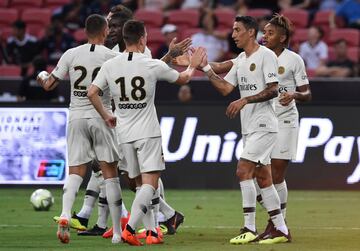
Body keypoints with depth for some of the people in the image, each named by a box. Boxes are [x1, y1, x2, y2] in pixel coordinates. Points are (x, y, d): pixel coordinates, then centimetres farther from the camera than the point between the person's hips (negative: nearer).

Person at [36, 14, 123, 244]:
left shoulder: (71, 54, 2)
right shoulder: (112, 57, -4)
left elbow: (49, 85, 6)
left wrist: (42, 77, 30)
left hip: (77, 118, 2)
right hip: (102, 117, -2)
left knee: (76, 172, 4)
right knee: (110, 173, 4)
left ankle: (66, 215, -22)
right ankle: (118, 231, 5)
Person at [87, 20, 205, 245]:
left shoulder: (110, 66, 0)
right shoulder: (152, 65, -8)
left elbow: (92, 93, 0)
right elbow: (183, 79, 8)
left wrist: (106, 116, 16)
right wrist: (194, 66, 30)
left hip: (125, 134, 5)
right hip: (148, 133, -5)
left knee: (142, 184, 14)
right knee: (150, 183, -7)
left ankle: (152, 232, 12)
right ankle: (130, 229, -23)